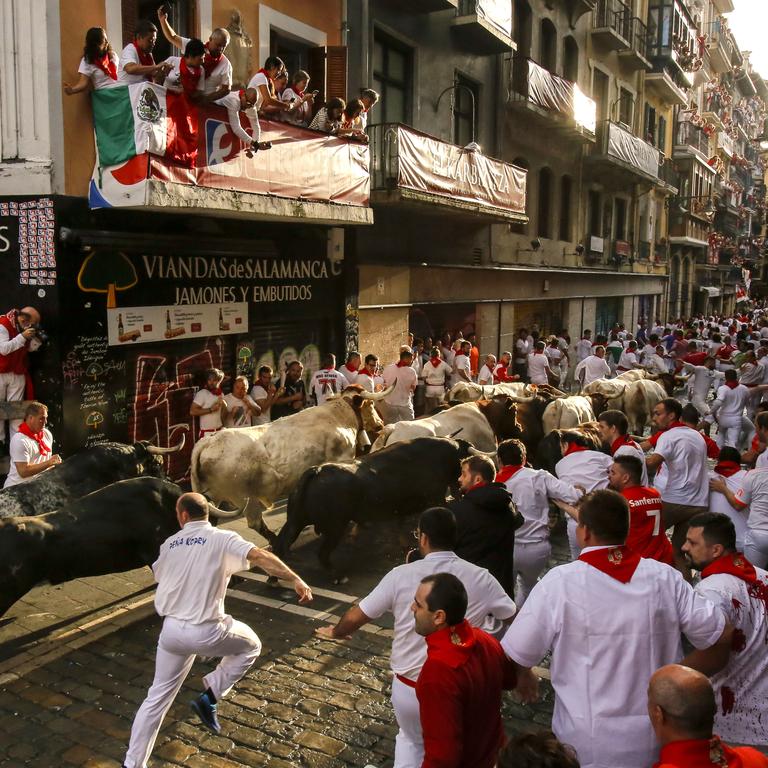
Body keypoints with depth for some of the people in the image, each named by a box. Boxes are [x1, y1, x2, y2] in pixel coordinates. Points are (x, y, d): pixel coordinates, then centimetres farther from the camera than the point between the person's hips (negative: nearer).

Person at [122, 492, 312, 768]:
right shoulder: (222, 539, -7)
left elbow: (158, 575, 27)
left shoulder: (169, 544, 8)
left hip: (171, 630, 5)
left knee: (158, 696, 20)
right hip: (206, 632, -4)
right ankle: (209, 697, 10)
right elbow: (259, 555, -22)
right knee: (250, 646, 23)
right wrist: (295, 579, -24)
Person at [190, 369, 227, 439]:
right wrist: (210, 409, -18)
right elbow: (192, 411, -17)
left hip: (219, 431, 6)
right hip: (206, 433, -6)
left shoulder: (220, 394, 10)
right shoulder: (202, 393, -9)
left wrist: (224, 405, -6)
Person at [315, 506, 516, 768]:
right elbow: (513, 617, 4)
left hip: (409, 687, 0)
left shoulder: (402, 575, -14)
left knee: (411, 740, 29)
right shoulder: (480, 577, -12)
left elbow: (356, 617, -5)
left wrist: (335, 632, 16)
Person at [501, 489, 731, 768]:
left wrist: (525, 678, 10)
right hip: (659, 738, 3)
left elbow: (514, 657, -12)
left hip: (590, 744, -3)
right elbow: (721, 637, -1)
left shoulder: (560, 582, -17)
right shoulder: (664, 577, -8)